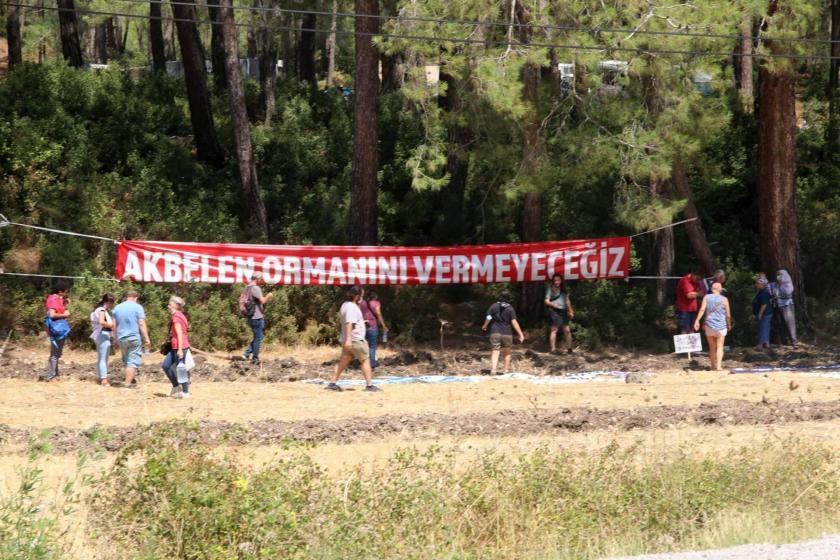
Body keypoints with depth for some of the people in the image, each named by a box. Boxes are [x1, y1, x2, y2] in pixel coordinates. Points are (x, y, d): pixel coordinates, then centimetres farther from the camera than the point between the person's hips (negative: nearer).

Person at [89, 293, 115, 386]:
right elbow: (101, 322, -28)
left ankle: (101, 378, 20)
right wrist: (111, 325, -16)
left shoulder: (100, 309, 16)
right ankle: (104, 379, -11)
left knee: (100, 358, 14)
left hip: (99, 336, 10)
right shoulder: (102, 310, -13)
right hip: (103, 335, -10)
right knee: (103, 358, -10)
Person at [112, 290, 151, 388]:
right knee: (134, 361, -2)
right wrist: (147, 339, -9)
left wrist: (116, 338, 21)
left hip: (121, 339, 5)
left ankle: (131, 380, 26)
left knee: (126, 360, 18)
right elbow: (142, 324, -11)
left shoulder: (117, 308, 9)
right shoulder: (137, 307, -6)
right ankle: (128, 382, -9)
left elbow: (114, 326, 11)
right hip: (134, 338, -5)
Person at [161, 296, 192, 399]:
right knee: (165, 365, 14)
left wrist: (180, 349, -23)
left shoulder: (176, 318, -14)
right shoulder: (180, 316, 15)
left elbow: (179, 334, -20)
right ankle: (176, 386, 20)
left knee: (180, 369, -3)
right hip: (175, 347, 10)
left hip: (179, 347, -10)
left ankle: (185, 392, 4)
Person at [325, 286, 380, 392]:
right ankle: (369, 385, -3)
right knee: (365, 360, -2)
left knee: (343, 362, 10)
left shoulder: (345, 305, 14)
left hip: (348, 340, 9)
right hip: (356, 340, -9)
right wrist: (348, 339, -35)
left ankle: (332, 383, 7)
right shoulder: (352, 307, -17)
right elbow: (349, 323, -27)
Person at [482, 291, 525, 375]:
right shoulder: (510, 309, -6)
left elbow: (488, 318, 3)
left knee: (495, 352, -3)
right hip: (507, 333, 0)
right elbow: (514, 322, -11)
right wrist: (520, 334, -9)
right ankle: (506, 370, 24)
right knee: (507, 353, 18)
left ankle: (493, 369, -21)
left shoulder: (494, 306, -2)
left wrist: (484, 326, 24)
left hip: (495, 333, 0)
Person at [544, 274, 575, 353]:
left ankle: (569, 348, 10)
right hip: (554, 311, -4)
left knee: (567, 330, 2)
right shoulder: (551, 289, 1)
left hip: (563, 311, 4)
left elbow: (567, 300, 21)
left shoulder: (564, 290, 14)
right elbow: (546, 301, -4)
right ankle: (553, 348, -8)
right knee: (554, 329, -8)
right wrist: (552, 304, -24)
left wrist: (570, 311, 20)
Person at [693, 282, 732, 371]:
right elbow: (728, 315, -1)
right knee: (719, 347, 0)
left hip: (709, 325, 2)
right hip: (721, 326, -2)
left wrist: (697, 320, -13)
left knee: (712, 347, 13)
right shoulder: (724, 299, -3)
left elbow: (702, 309, -13)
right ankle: (718, 366, -15)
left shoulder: (706, 297, -1)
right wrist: (729, 325, 14)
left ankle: (713, 366, 17)